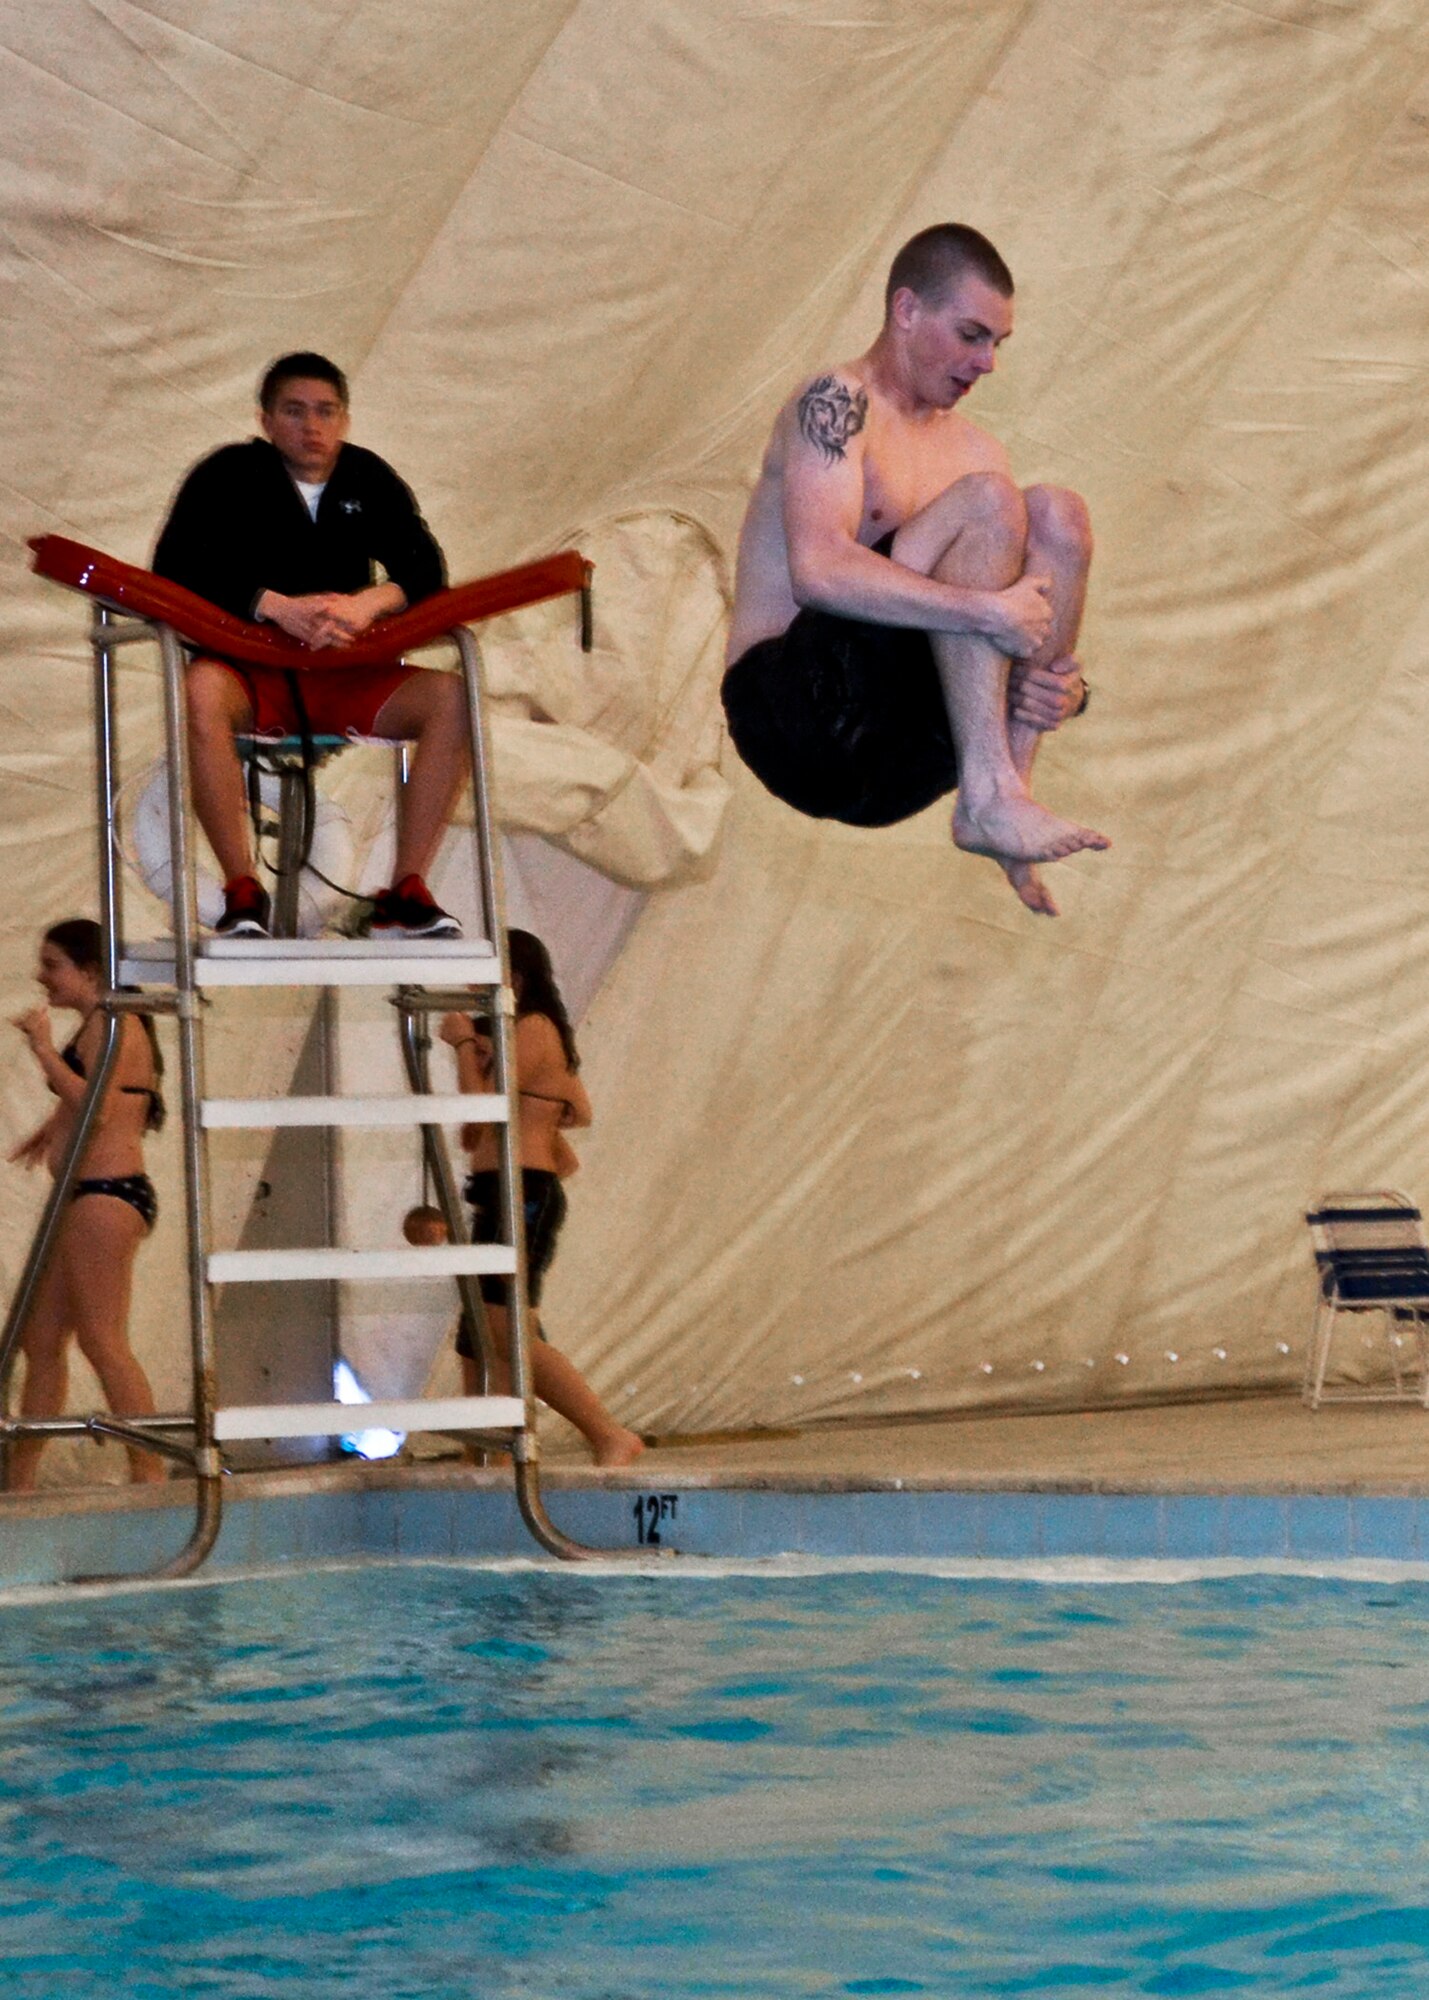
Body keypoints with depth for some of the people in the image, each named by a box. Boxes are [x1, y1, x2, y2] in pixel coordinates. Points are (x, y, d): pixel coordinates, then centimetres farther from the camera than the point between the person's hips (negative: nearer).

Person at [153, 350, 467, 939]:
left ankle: (406, 893, -23)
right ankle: (242, 892, -35)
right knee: (201, 690, -39)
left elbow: (425, 570, 2)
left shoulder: (368, 478, 12)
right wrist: (275, 607, -24)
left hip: (345, 680, 3)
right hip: (252, 675, -3)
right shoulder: (230, 476, 2)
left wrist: (372, 602, -21)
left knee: (449, 698, -23)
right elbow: (175, 570, -11)